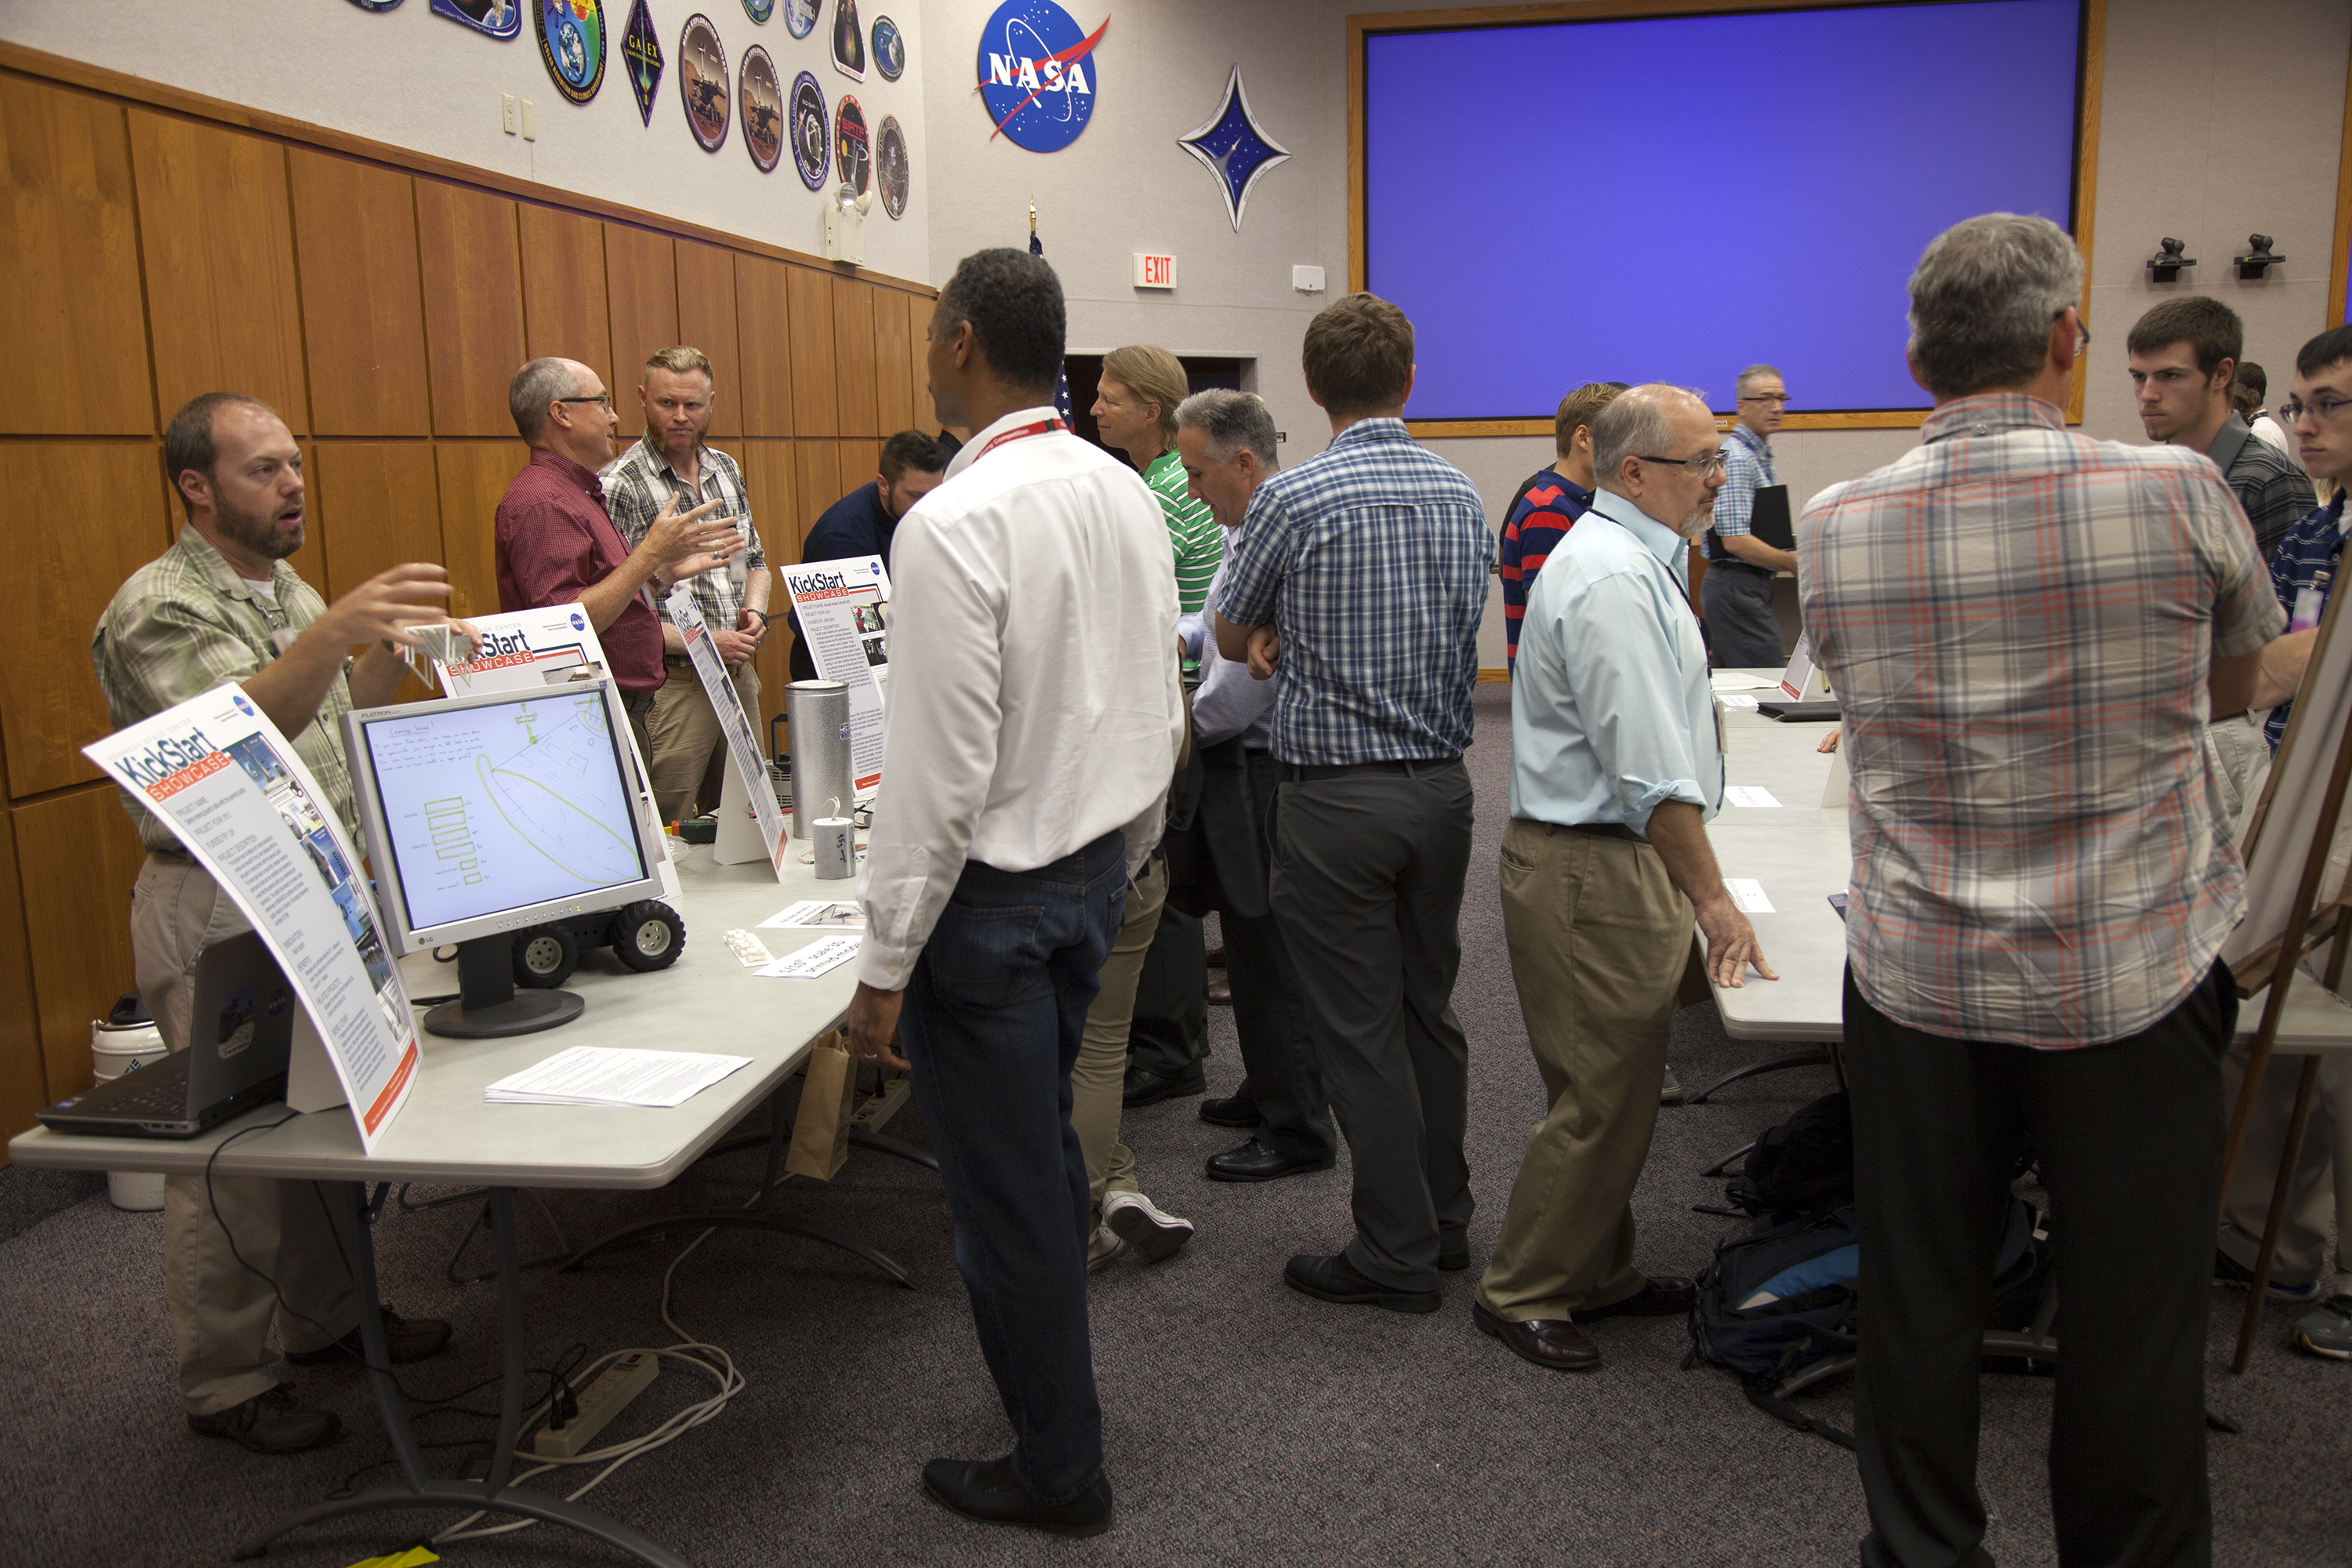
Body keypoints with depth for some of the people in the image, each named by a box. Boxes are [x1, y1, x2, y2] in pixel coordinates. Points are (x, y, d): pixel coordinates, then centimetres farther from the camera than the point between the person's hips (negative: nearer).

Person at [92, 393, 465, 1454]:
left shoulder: (288, 592, 13)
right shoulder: (160, 608, -15)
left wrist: (391, 652, 2)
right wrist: (335, 632, -48)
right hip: (218, 914, -8)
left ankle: (326, 1316, 33)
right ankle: (224, 1385, 15)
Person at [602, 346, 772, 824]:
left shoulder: (726, 470, 11)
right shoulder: (617, 487, -11)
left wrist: (755, 610, 2)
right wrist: (703, 642, -18)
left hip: (739, 679, 7)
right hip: (669, 689, -6)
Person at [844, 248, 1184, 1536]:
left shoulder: (954, 522, -21)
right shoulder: (1125, 493, 3)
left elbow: (939, 771, -22)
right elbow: (1163, 710, 10)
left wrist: (884, 968, -14)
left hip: (990, 891, -8)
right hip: (1096, 867, 8)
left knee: (1004, 1187, 7)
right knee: (1046, 1152, 24)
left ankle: (1058, 1469, 24)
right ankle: (1052, 1392, 41)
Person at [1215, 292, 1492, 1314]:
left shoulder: (1292, 499, -12)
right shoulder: (1462, 496, 7)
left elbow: (1230, 637, 2)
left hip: (1337, 795, -6)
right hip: (1442, 781, 6)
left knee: (1358, 1028, 3)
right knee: (1428, 1008, 18)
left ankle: (1398, 1253, 13)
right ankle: (1445, 1218, 30)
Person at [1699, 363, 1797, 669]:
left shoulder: (1761, 457, 18)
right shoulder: (1736, 458, -15)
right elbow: (1735, 541, -22)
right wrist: (1796, 564, -16)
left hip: (1752, 584, 10)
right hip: (1737, 585, -10)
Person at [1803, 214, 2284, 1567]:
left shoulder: (1838, 528, -5)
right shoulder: (2176, 494, -11)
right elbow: (2240, 681, 8)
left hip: (1916, 984, 2)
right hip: (2133, 979, -2)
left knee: (1919, 1309, 15)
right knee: (2138, 1329, 13)